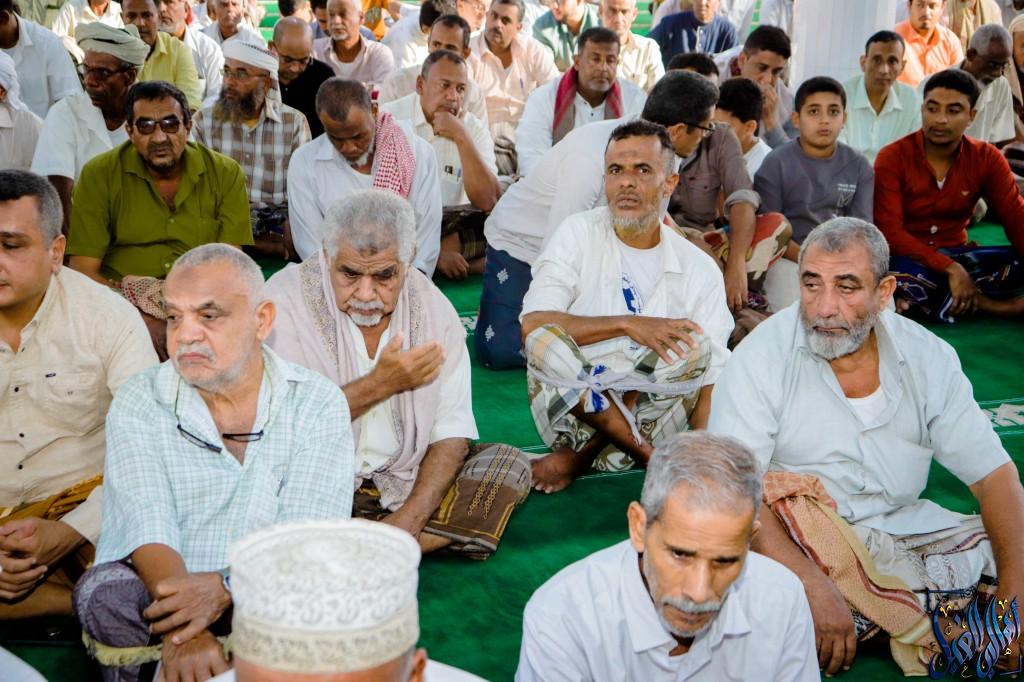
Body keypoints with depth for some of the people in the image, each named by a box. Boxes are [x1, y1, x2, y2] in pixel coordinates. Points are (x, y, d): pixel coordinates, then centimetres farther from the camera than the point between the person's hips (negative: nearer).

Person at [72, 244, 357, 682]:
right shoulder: (138, 404, 0)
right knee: (101, 594, -30)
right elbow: (146, 527, -14)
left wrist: (226, 587, -32)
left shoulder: (318, 403, -2)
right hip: (166, 590, 1)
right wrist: (185, 631, -33)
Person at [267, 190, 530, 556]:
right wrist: (380, 384, -19)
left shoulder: (432, 306, -2)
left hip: (405, 479, 4)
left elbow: (451, 431, -5)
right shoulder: (287, 298, -12)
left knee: (508, 465, -16)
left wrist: (411, 517, -19)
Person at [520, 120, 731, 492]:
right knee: (545, 340, -29)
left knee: (695, 345, -25)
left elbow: (710, 383, -3)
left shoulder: (700, 270, 3)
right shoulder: (579, 233, 1)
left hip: (654, 412, 1)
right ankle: (653, 459, -20)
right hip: (568, 413, -1)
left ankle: (582, 456, -15)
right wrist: (626, 324, -20)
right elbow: (532, 327, -14)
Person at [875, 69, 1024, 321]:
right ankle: (980, 304, -22)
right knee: (892, 273, -39)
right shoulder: (892, 158, -10)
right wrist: (950, 269, -29)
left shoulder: (987, 158, 1)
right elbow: (889, 231, -18)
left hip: (956, 256, 4)